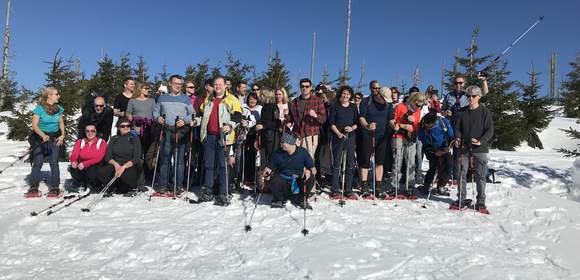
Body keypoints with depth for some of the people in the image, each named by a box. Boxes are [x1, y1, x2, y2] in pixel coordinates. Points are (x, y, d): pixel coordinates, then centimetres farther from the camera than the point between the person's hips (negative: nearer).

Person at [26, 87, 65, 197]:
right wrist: (43, 135, -26)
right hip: (40, 138, -3)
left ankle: (54, 189, 2)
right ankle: (33, 189, 4)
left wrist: (62, 135, -1)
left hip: (55, 138, 3)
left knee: (54, 163, -3)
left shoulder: (59, 108, 5)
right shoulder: (39, 108, -9)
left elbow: (61, 123, 14)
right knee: (37, 163, -4)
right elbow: (34, 125, -11)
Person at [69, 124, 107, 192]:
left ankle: (89, 185, 0)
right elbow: (74, 154, -6)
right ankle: (78, 185, 1)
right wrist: (73, 161, -31)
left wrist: (85, 164, -30)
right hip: (81, 166, 2)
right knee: (73, 168, -30)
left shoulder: (102, 142, -1)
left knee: (92, 171, -35)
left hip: (94, 166, -2)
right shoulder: (80, 142, 9)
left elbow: (98, 158, -15)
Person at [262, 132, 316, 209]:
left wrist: (308, 171, -26)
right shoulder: (278, 153, -4)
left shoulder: (302, 152, -6)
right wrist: (267, 170, -20)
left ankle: (301, 200, 1)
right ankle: (279, 199, 3)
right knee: (274, 180, -32)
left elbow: (313, 170, -4)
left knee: (310, 178, -28)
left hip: (298, 182, 0)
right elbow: (269, 167, 4)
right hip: (283, 181, 0)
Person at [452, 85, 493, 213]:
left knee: (480, 176, 1)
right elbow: (458, 127, 15)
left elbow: (490, 130, -5)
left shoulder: (485, 111, -1)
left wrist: (481, 141, -20)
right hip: (464, 148, 3)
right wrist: (457, 138, -5)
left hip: (480, 149, -3)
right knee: (462, 174, 5)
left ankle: (481, 203, 9)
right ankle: (461, 200, 16)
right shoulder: (464, 112, 10)